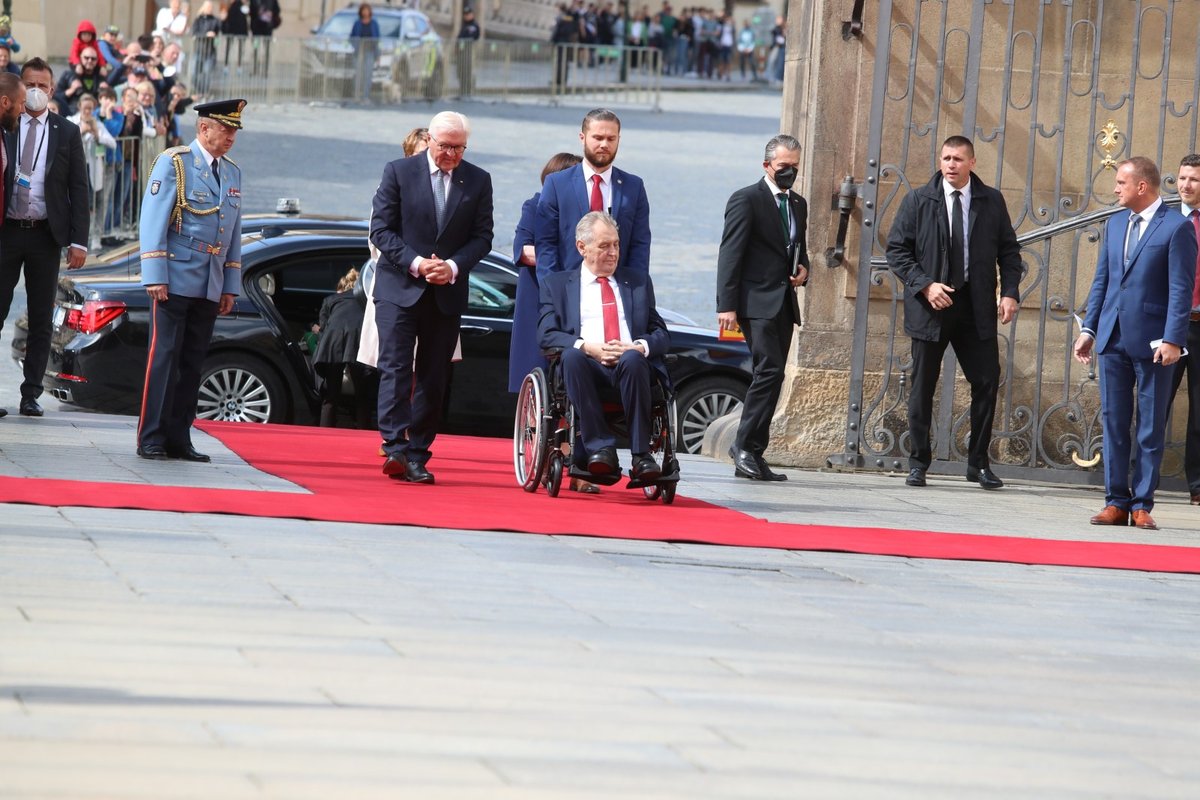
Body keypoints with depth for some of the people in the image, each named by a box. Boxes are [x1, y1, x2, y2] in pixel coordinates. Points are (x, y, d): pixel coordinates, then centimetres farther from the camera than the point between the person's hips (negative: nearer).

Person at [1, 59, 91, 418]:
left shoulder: (67, 133, 6)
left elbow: (79, 189, 4)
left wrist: (78, 241, -4)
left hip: (46, 235, 1)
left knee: (42, 320, 4)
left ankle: (31, 394, 8)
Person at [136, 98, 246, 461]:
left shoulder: (232, 173, 16)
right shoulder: (174, 163, -3)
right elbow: (153, 221, -8)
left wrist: (231, 286, 14)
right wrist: (155, 277, -14)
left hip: (210, 288, 6)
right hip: (175, 280, -6)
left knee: (192, 362, 6)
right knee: (164, 358, -7)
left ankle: (179, 439, 9)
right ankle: (151, 440, -6)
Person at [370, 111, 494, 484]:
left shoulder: (478, 181, 5)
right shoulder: (399, 172, -1)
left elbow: (482, 237, 5)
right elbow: (381, 229, -3)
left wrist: (453, 267, -13)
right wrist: (415, 263, -16)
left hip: (447, 292, 3)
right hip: (399, 286, -3)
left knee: (433, 378, 4)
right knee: (395, 368, -13)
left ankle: (418, 455, 8)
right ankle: (395, 449, -20)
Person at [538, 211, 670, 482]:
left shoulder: (638, 282, 25)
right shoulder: (557, 284, 19)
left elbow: (661, 335, 16)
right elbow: (547, 335, 5)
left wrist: (638, 347, -8)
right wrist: (587, 347, -13)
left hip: (631, 363, 1)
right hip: (585, 365, -1)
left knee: (633, 360, -36)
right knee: (572, 356, -37)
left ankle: (640, 456, -36)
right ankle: (599, 447, -37)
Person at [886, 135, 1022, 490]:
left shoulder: (992, 202, 5)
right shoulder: (918, 201, 0)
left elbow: (1009, 250, 10)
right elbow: (896, 250, 0)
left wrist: (1009, 292, -4)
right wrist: (924, 285, -13)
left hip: (976, 308, 1)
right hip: (932, 304, -1)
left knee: (987, 382, -1)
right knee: (923, 387, 3)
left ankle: (979, 462, 10)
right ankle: (918, 462, 13)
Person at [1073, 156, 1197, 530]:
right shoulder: (1115, 224, 13)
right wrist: (1088, 328, 11)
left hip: (1152, 341, -6)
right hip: (1113, 338, 6)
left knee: (1150, 427, 2)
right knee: (1113, 422, 6)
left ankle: (1142, 505, 5)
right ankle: (1116, 502, 10)